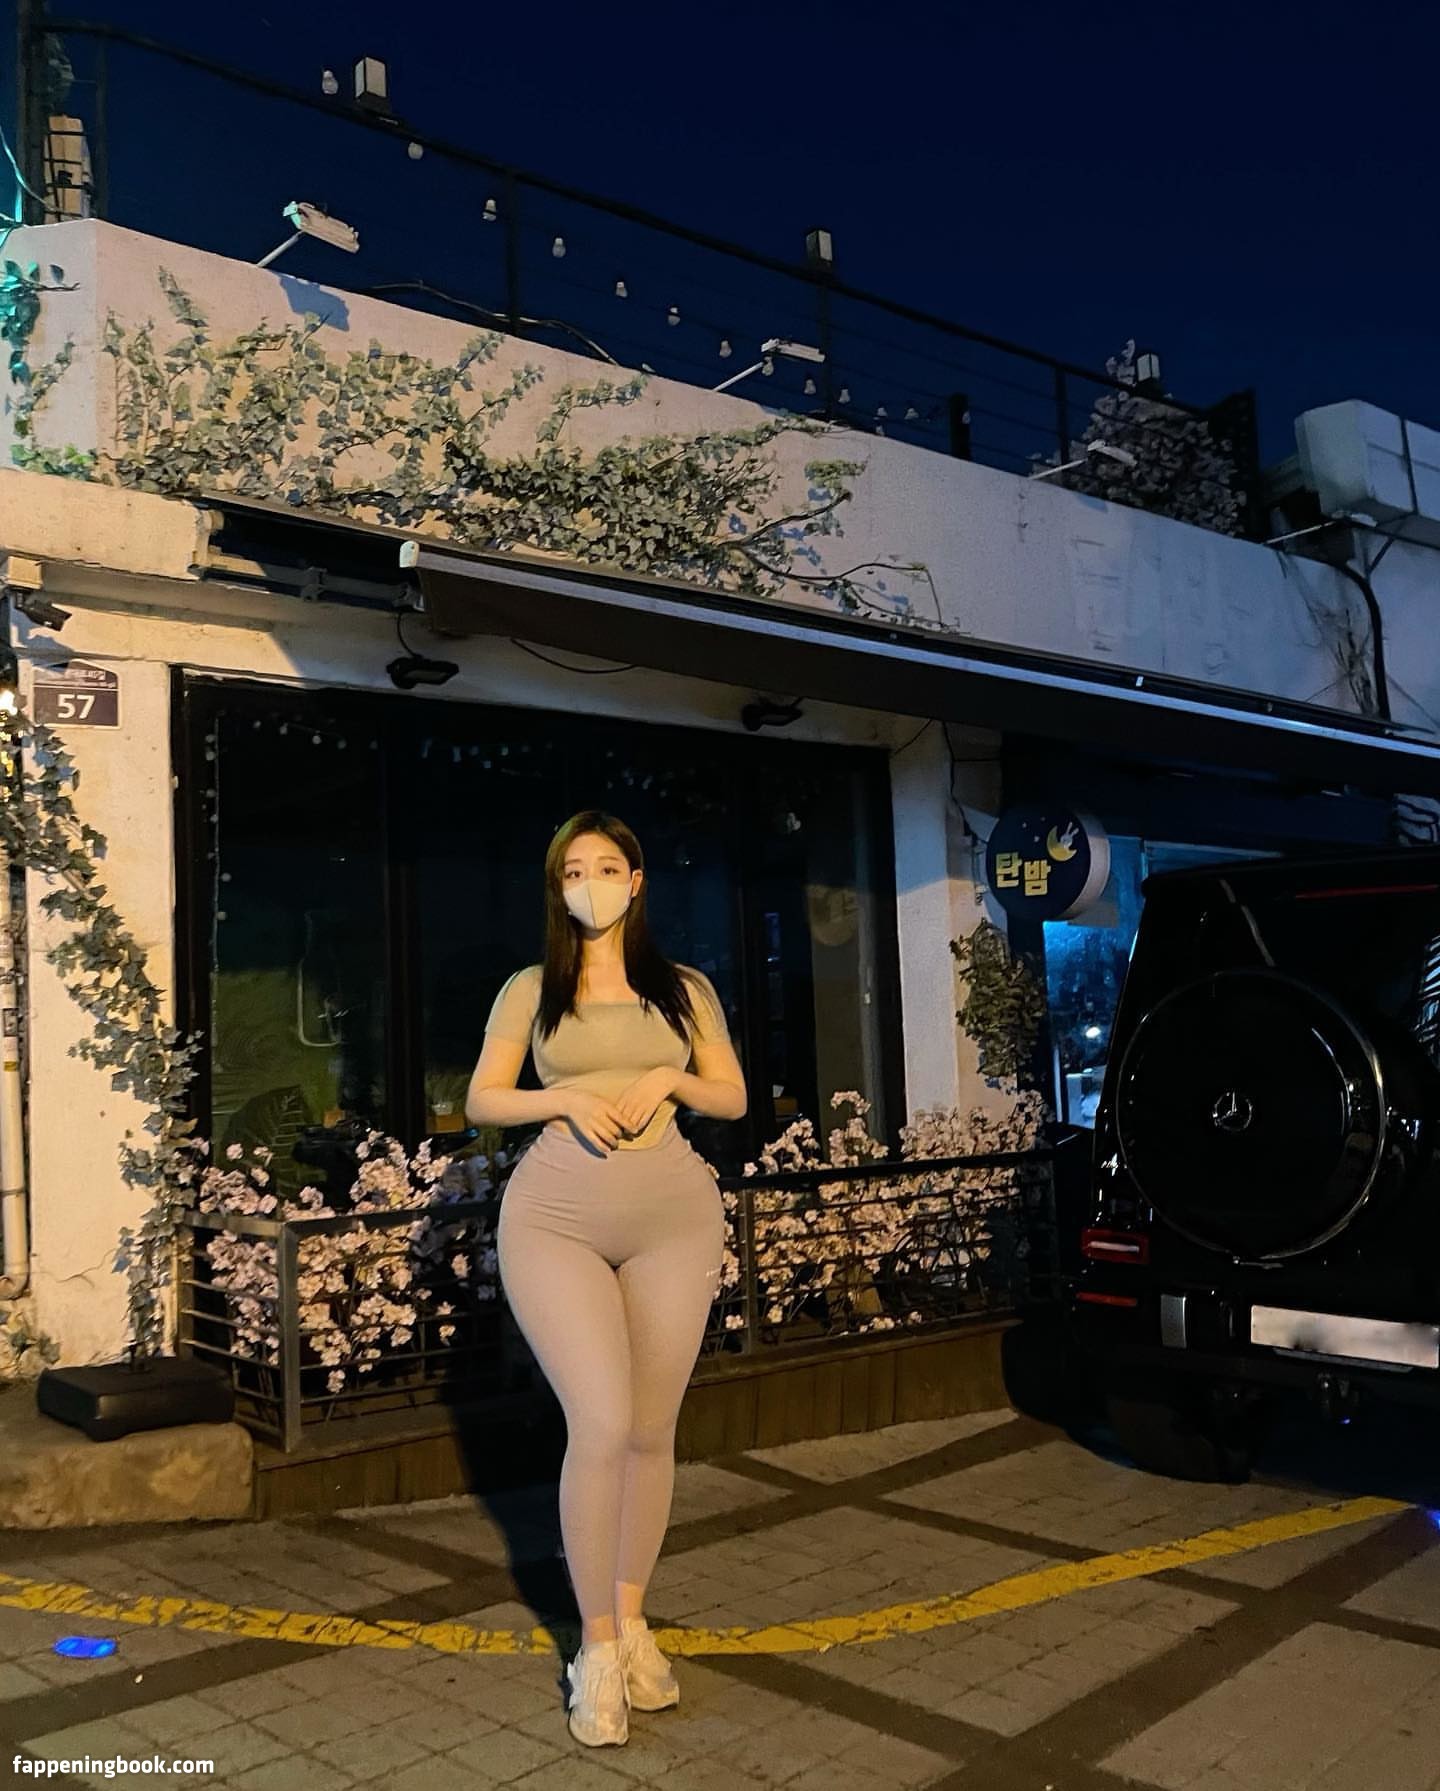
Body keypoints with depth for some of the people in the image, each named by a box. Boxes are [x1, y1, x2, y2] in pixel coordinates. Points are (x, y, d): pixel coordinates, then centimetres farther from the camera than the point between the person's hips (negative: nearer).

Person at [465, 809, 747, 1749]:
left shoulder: (685, 989, 10)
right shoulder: (530, 990, 7)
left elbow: (733, 1099, 13)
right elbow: (482, 1101, 7)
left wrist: (670, 1078, -6)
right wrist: (565, 1098, -10)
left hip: (674, 1216, 2)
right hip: (555, 1218, -2)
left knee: (652, 1431, 6)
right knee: (602, 1424, -11)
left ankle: (633, 1620, 25)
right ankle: (597, 1642, 7)